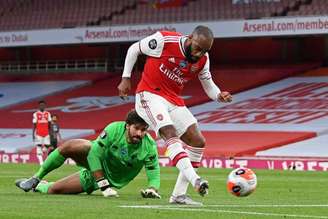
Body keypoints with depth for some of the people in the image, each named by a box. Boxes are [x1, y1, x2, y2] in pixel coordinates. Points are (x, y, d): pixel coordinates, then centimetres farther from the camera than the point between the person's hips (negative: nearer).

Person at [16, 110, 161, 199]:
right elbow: (94, 153, -27)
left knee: (54, 190, -11)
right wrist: (104, 186, -32)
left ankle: (37, 187, 27)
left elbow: (154, 173, -21)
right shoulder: (114, 129, -28)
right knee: (68, 146, -32)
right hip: (95, 160, 0)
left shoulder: (149, 147, -27)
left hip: (109, 176, 0)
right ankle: (36, 179, -8)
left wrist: (153, 189, -46)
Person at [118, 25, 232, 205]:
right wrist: (126, 79, -6)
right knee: (170, 133, -28)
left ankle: (179, 194, 3)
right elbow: (134, 49, -5)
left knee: (198, 141, -1)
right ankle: (195, 180, -44)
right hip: (149, 95, -7)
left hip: (174, 101, 7)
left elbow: (208, 84, 7)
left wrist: (219, 95, -16)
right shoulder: (164, 41, -19)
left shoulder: (203, 60, -4)